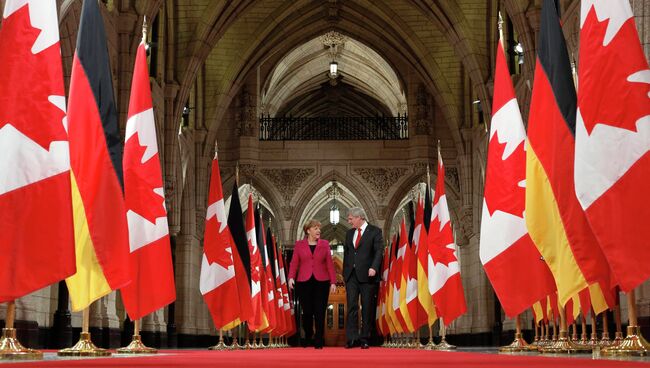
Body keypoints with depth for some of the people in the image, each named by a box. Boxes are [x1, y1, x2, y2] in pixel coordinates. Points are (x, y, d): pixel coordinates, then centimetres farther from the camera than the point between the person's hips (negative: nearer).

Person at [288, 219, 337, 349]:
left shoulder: (325, 244, 8)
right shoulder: (299, 244, 7)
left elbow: (329, 264, 5)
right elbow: (294, 262, 1)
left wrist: (333, 281, -1)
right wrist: (291, 277, -13)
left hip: (321, 282, 0)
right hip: (304, 282, 0)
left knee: (320, 312, -4)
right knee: (307, 312, 4)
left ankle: (319, 341, 1)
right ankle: (308, 338, 23)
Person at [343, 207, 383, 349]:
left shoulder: (375, 231, -1)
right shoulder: (349, 233, 17)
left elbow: (379, 251, -9)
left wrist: (373, 268, -22)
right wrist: (344, 272, 13)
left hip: (367, 275, -4)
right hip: (351, 275, 4)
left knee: (367, 308, 1)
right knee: (352, 306, -3)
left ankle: (364, 339, 7)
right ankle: (352, 338, -5)